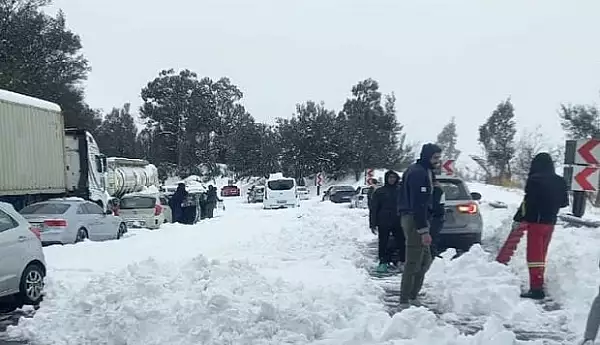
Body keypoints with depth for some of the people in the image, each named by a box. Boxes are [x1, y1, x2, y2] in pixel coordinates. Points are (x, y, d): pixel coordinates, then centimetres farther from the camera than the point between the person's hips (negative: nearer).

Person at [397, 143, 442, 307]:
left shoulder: (425, 171, 18)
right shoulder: (418, 173, -16)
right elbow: (418, 204, -23)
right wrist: (424, 230, -26)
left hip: (418, 219, 11)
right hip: (414, 220, -11)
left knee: (425, 259, 17)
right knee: (413, 262, -8)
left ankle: (412, 296, 24)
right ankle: (404, 301, -2)